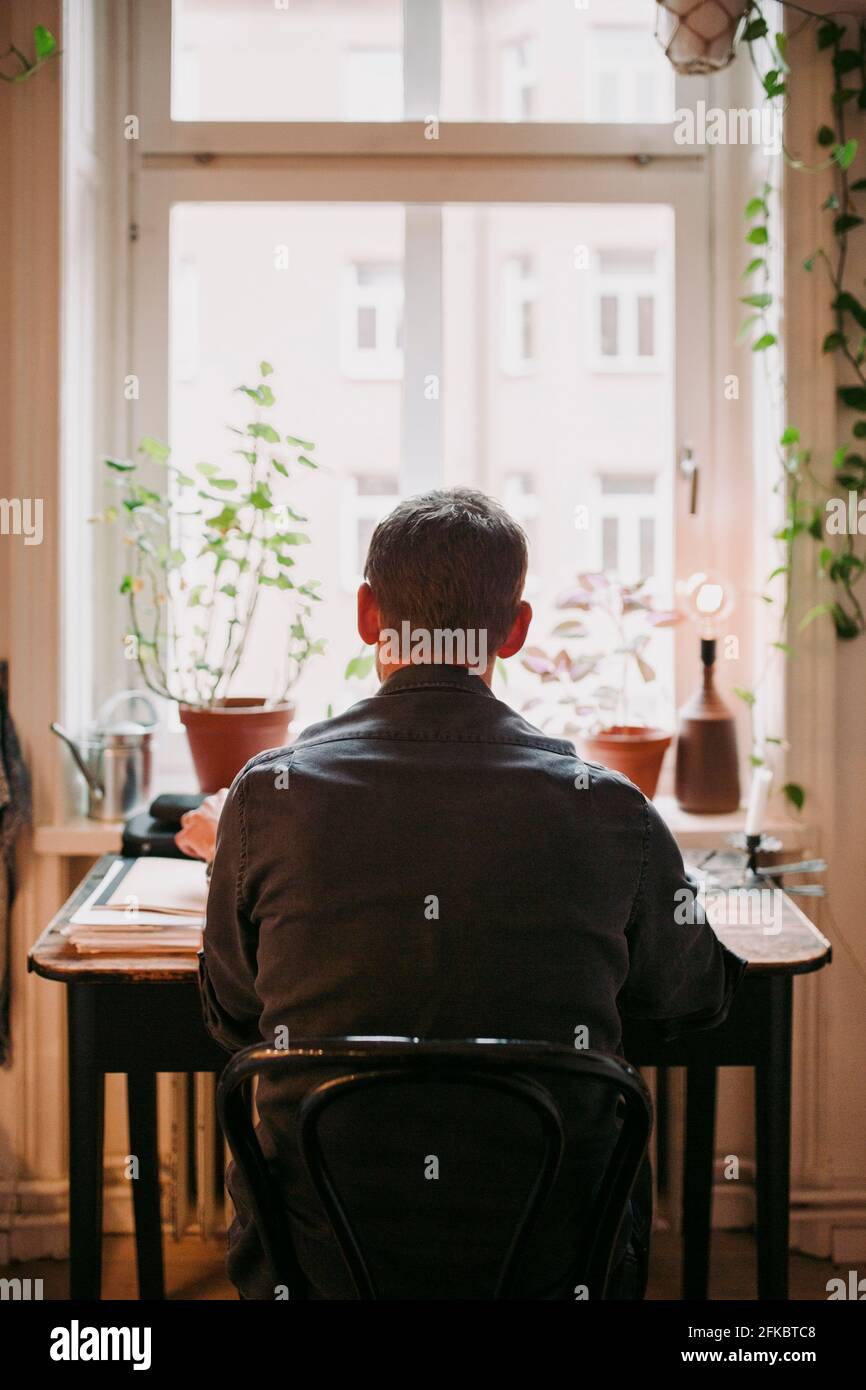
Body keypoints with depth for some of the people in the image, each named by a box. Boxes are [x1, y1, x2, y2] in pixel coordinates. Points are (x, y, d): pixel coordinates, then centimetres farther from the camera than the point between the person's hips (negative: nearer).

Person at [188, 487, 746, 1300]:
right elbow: (703, 998, 9)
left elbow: (230, 1018, 6)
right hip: (552, 1261, 0)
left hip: (322, 1260, 0)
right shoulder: (608, 810, -11)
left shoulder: (267, 796, -11)